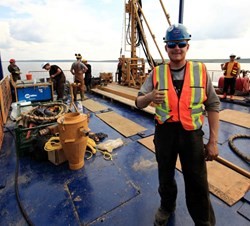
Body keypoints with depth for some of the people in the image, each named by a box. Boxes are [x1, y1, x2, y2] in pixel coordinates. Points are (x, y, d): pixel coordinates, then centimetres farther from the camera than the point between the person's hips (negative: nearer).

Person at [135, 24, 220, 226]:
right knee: (165, 175, 20)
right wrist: (149, 97, -26)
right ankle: (167, 207, 50)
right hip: (165, 132, 1)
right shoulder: (157, 73, -2)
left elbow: (213, 105, -1)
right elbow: (139, 103, -2)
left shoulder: (200, 71, -3)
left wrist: (213, 141, -4)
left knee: (197, 184, 11)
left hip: (192, 133, -1)